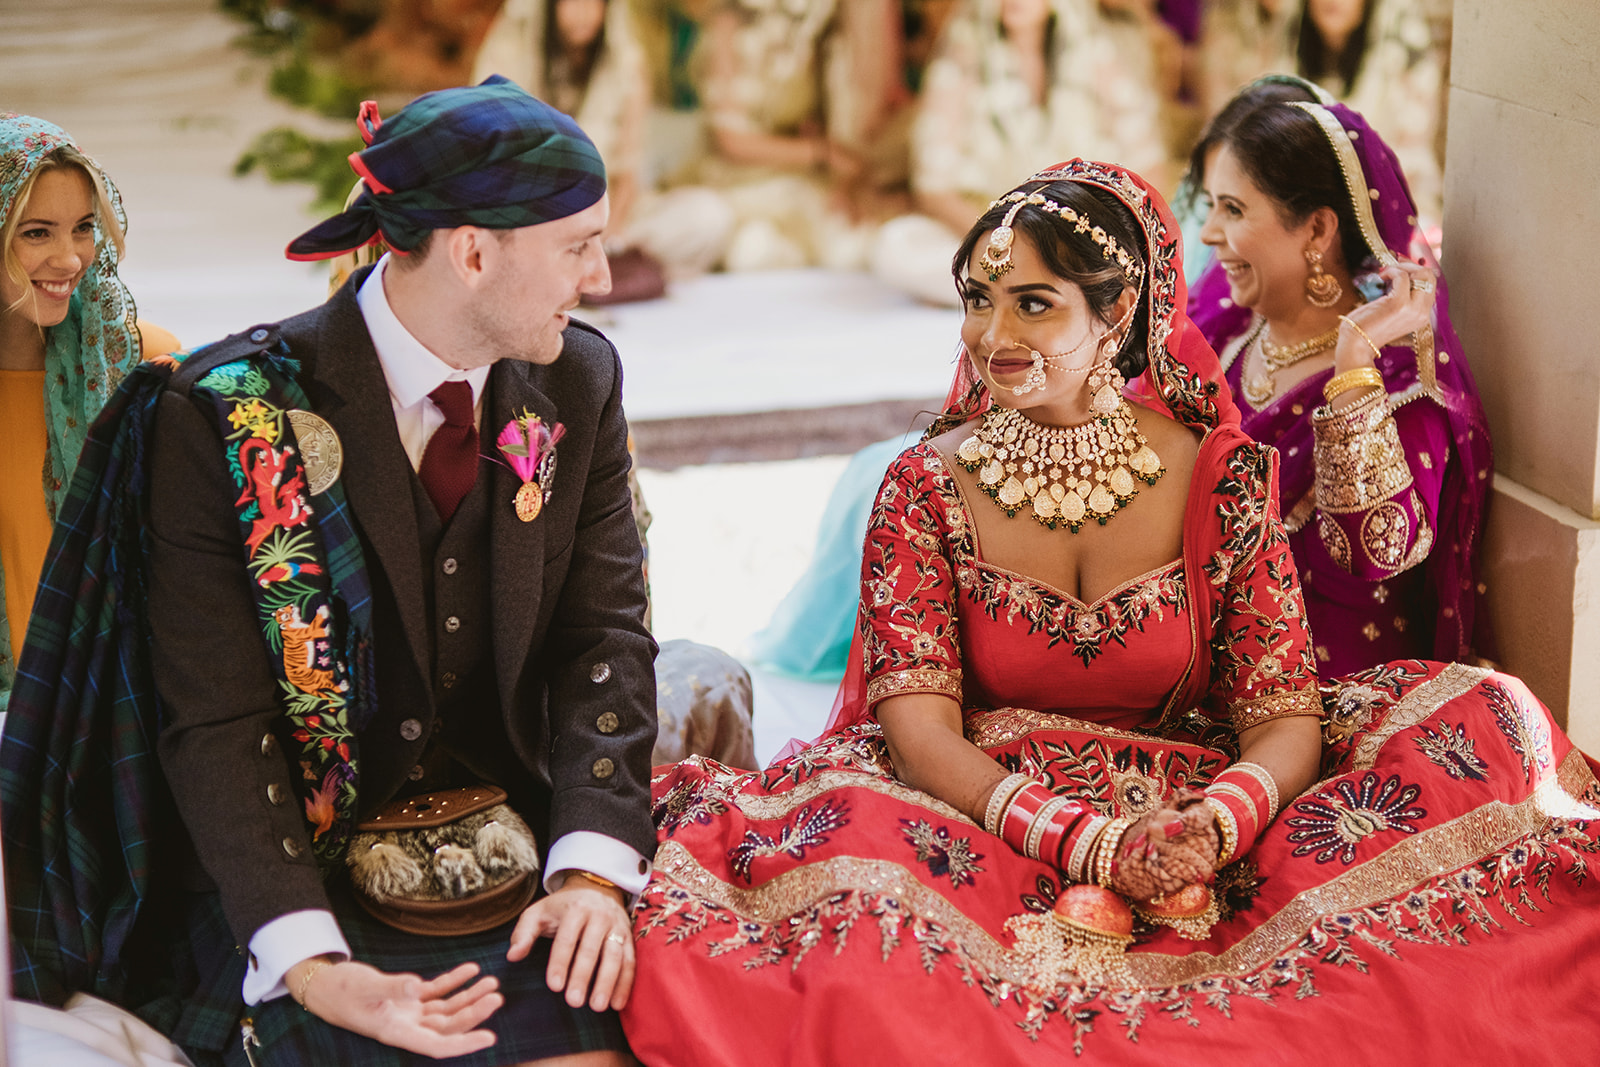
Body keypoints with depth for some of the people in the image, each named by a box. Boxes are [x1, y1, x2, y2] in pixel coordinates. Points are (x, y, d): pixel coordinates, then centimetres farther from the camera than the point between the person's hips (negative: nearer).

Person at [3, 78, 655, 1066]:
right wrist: (310, 969, -26)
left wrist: (592, 871, -15)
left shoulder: (580, 382, 2)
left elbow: (603, 633, 1)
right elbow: (215, 727, -14)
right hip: (297, 868, -3)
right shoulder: (220, 418, -13)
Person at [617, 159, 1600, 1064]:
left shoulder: (1223, 477, 0)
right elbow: (919, 727, -9)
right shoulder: (929, 488, 0)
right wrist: (1094, 844, -24)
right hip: (976, 831, -2)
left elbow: (1286, 718, -3)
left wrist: (1217, 822, -27)